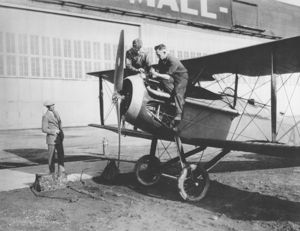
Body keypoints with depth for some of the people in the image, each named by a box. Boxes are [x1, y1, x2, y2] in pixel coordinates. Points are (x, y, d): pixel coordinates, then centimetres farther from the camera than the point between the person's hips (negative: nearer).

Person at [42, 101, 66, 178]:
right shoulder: (46, 116, -11)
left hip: (59, 137, 6)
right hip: (51, 138, -6)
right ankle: (52, 174, 14)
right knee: (51, 157, 3)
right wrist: (54, 131, -17)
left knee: (61, 155, 5)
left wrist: (61, 133, 9)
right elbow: (44, 129, -13)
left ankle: (61, 173, 12)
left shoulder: (56, 112, 9)